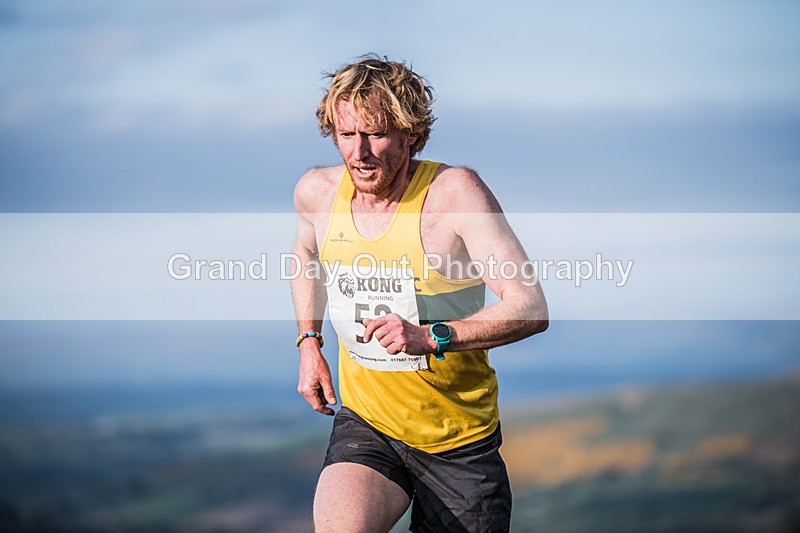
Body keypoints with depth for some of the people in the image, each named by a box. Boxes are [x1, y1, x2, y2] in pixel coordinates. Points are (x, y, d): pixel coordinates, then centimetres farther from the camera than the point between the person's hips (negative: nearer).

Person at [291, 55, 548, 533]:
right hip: (364, 425, 2)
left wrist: (432, 338, -33)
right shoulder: (317, 192, -1)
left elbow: (531, 308, -22)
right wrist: (309, 343, 15)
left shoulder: (454, 191, -17)